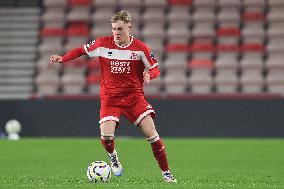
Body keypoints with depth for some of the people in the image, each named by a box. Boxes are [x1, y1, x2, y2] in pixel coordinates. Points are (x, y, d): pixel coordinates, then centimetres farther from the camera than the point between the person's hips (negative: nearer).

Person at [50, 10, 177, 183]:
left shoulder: (140, 48, -6)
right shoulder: (103, 43, -5)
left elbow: (155, 69, 2)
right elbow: (82, 50, 10)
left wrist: (149, 75, -21)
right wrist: (63, 58, -3)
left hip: (134, 96, 0)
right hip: (110, 98, 0)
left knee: (151, 134, -12)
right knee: (106, 135, -21)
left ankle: (166, 173, 3)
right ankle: (113, 157, 16)